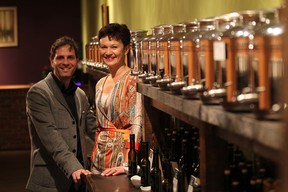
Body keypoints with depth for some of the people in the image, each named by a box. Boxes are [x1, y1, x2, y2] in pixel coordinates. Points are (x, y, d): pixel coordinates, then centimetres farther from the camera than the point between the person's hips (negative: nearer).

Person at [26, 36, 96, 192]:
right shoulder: (38, 93, -7)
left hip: (78, 179, 6)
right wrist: (73, 167, -26)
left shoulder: (80, 95, 16)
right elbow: (50, 136, -17)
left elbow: (93, 128, 20)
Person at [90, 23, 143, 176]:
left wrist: (127, 164, -27)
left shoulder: (133, 81, -12)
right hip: (100, 158, 7)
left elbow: (137, 125, -19)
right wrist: (94, 158, 13)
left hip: (123, 154, -7)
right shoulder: (100, 84, 11)